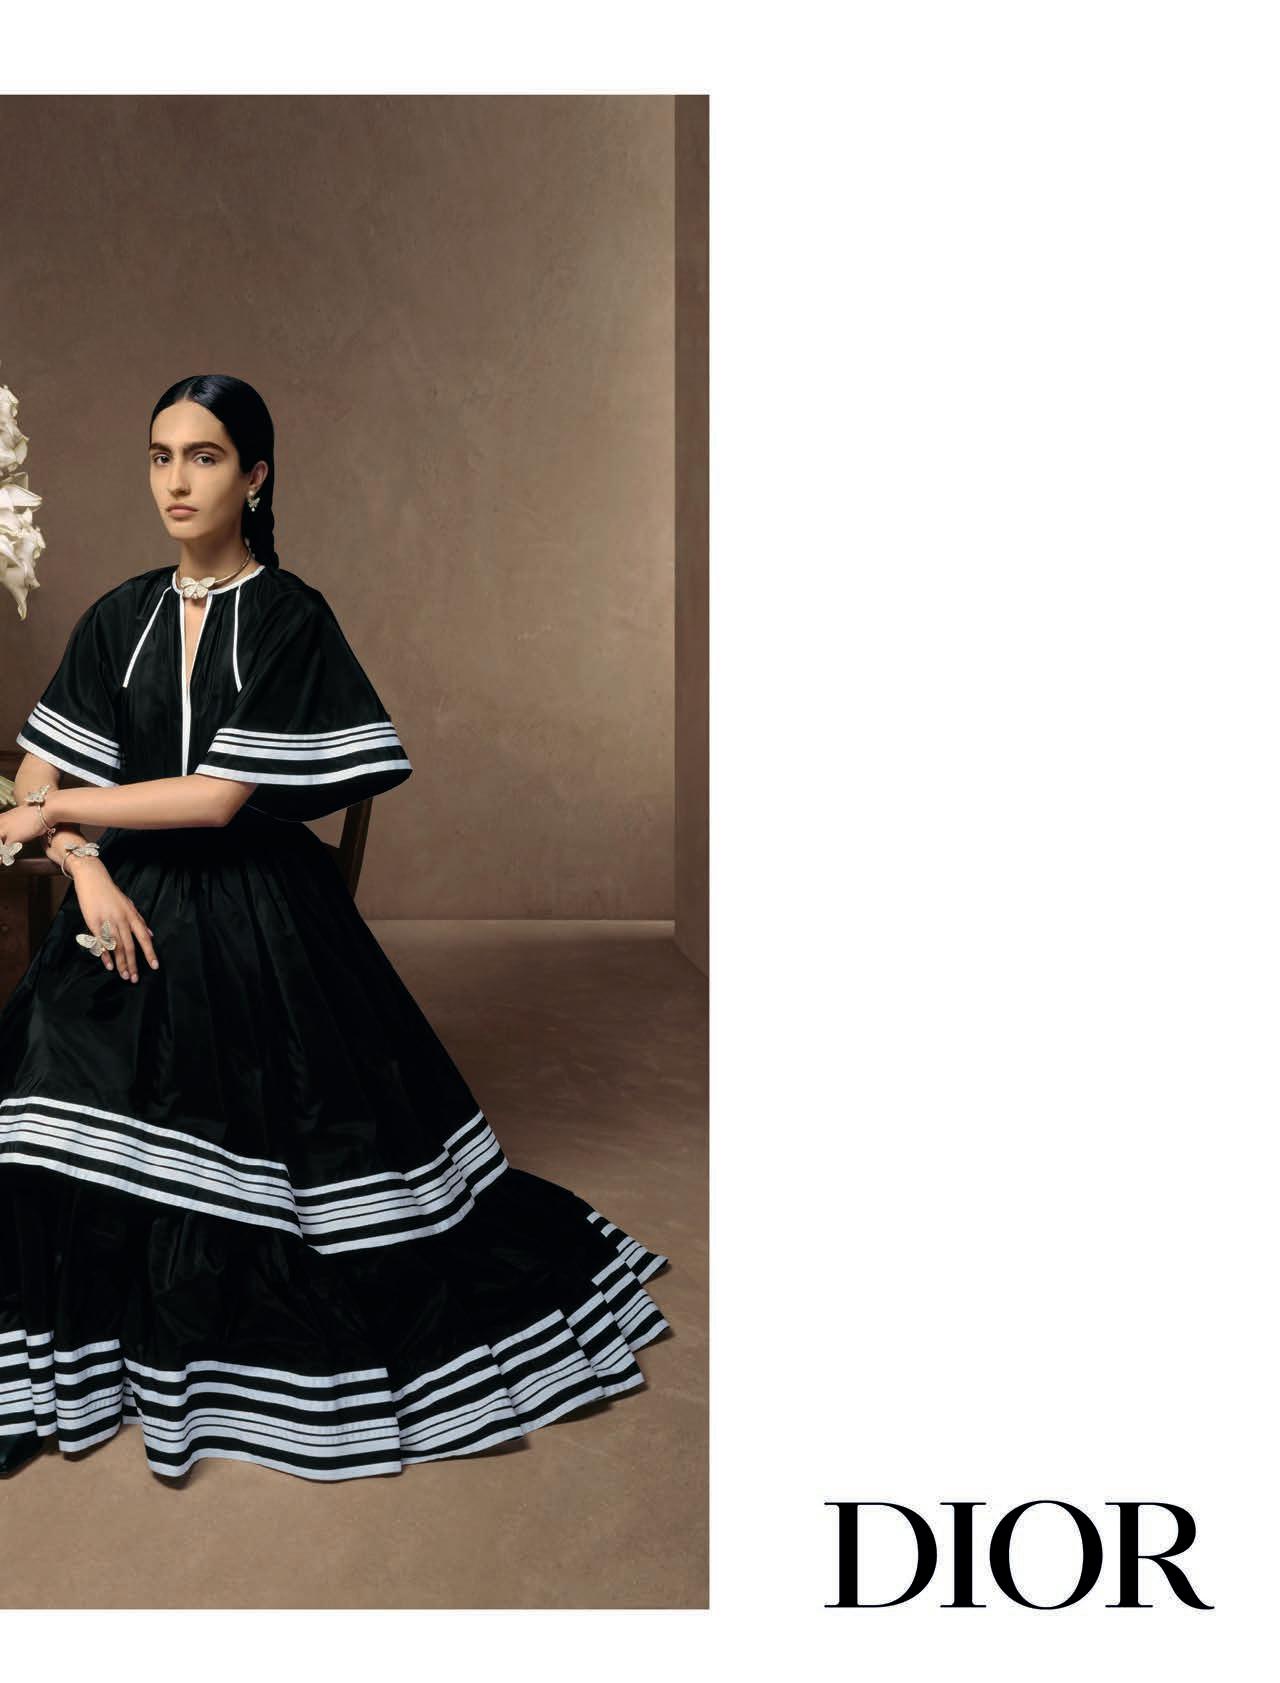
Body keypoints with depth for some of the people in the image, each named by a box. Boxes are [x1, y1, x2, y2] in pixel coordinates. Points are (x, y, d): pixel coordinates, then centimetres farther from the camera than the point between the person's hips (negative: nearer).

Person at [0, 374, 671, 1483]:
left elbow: (219, 797, -16)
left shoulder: (292, 620, -9)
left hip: (259, 926, -4)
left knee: (312, 1129, 2)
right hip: (133, 915, 4)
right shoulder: (120, 620, 6)